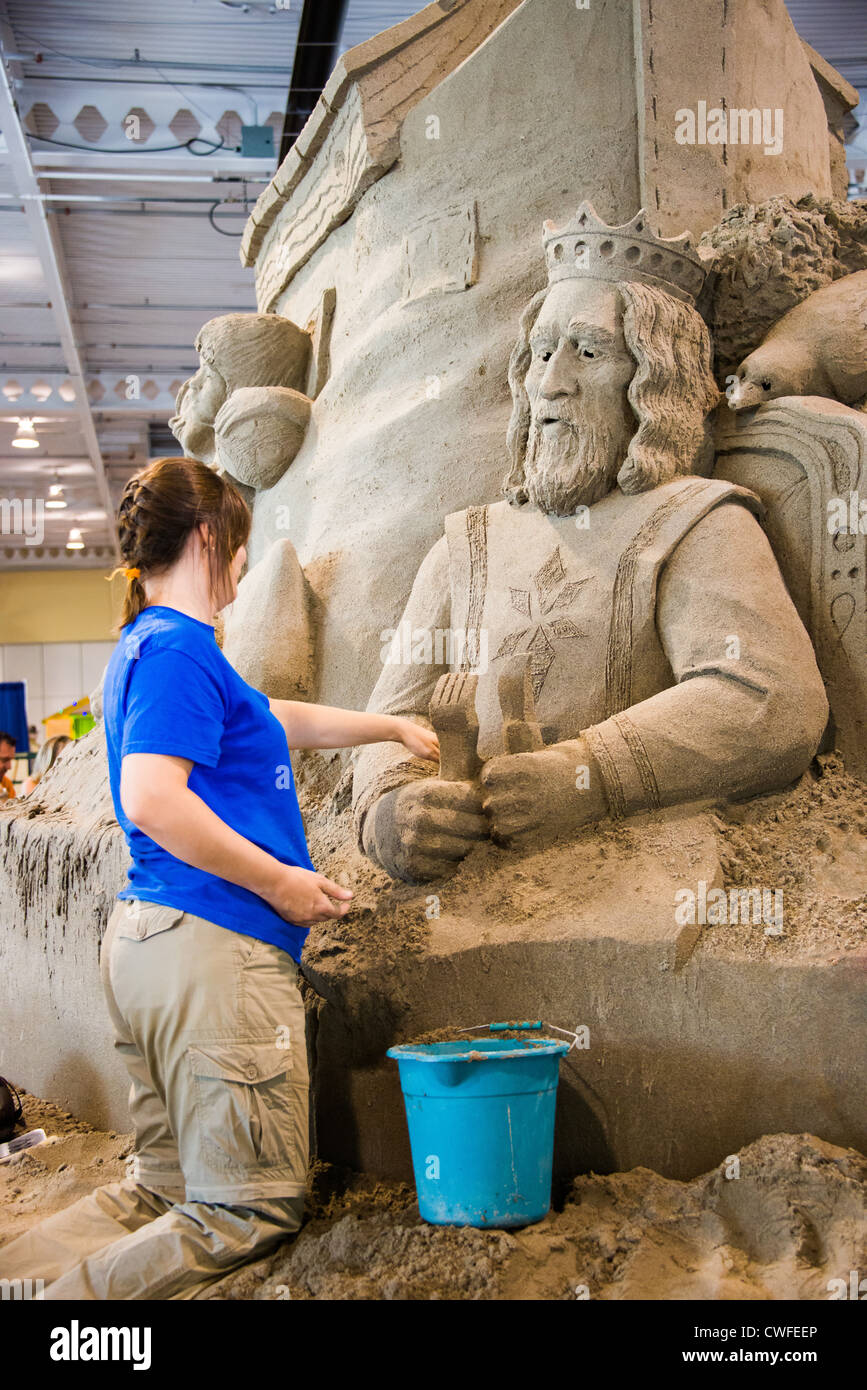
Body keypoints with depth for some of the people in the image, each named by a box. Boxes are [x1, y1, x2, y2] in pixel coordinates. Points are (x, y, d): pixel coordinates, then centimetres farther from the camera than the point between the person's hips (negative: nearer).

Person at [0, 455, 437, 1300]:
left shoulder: (151, 645, 19)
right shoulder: (177, 647, -12)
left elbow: (282, 720, 32)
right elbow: (152, 797, -24)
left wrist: (391, 726, 41)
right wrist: (280, 882, -15)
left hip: (142, 940, 10)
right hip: (213, 943, -10)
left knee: (167, 1187, 17)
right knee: (249, 1212, -1)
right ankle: (69, 1294, -11)